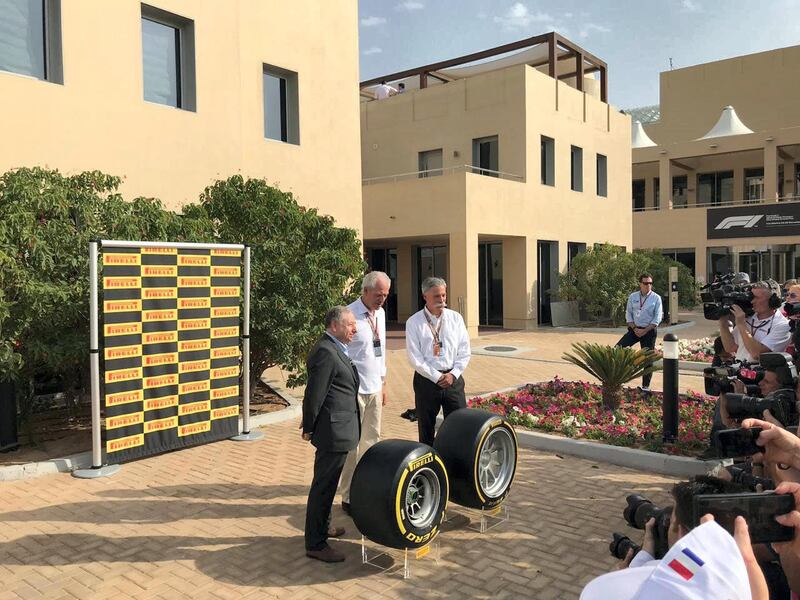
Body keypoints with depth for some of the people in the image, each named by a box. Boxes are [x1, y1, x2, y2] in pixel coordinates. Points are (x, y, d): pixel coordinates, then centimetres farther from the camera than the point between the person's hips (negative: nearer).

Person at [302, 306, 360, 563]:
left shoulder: (334, 349, 13)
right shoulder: (326, 352, -21)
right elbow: (314, 394, -20)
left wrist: (311, 425, 20)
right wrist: (309, 429, -11)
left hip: (340, 430, 11)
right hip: (333, 431, -11)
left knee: (327, 483, 22)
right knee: (323, 485, -1)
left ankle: (322, 526, 38)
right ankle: (315, 544, 9)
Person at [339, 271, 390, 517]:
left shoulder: (380, 313, 9)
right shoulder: (350, 315, -16)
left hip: (375, 388, 8)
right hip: (353, 389, -7)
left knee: (372, 441, 13)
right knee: (351, 445, 1)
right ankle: (348, 497, 12)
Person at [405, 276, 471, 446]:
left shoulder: (455, 318, 6)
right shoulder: (414, 322, -3)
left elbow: (465, 351, 5)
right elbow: (415, 357, -7)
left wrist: (453, 374, -7)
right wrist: (437, 377, -10)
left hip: (453, 379, 2)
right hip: (427, 380, -2)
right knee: (426, 428, 8)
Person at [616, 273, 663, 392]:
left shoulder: (656, 298, -4)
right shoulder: (633, 296, 4)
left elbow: (658, 318, -7)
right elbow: (628, 314, 5)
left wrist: (645, 331, -14)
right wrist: (635, 328, -8)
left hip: (649, 331, -3)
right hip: (634, 329, 3)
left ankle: (645, 386, 11)